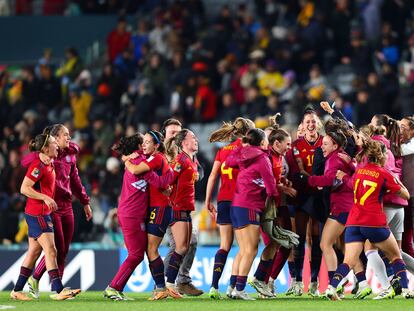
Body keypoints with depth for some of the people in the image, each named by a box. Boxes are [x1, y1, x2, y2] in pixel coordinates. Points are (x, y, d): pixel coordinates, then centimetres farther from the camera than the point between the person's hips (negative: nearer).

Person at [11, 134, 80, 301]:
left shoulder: (49, 164, 11)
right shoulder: (38, 165, -16)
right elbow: (24, 188, -19)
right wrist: (45, 198, -23)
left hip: (43, 213, 10)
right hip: (37, 213, -10)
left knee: (34, 252, 11)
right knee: (50, 250, -12)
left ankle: (17, 290, 16)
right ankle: (58, 290, -16)